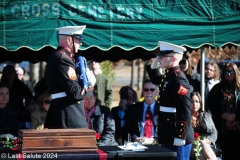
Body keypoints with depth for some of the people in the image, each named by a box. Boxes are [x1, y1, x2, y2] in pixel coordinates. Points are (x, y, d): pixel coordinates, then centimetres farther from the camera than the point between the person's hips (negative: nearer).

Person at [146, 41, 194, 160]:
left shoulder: (178, 80, -19)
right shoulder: (168, 76, 11)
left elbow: (184, 111, -24)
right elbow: (156, 80, 36)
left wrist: (180, 137, -26)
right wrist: (153, 66, 15)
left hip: (176, 137, -10)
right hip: (169, 135, 10)